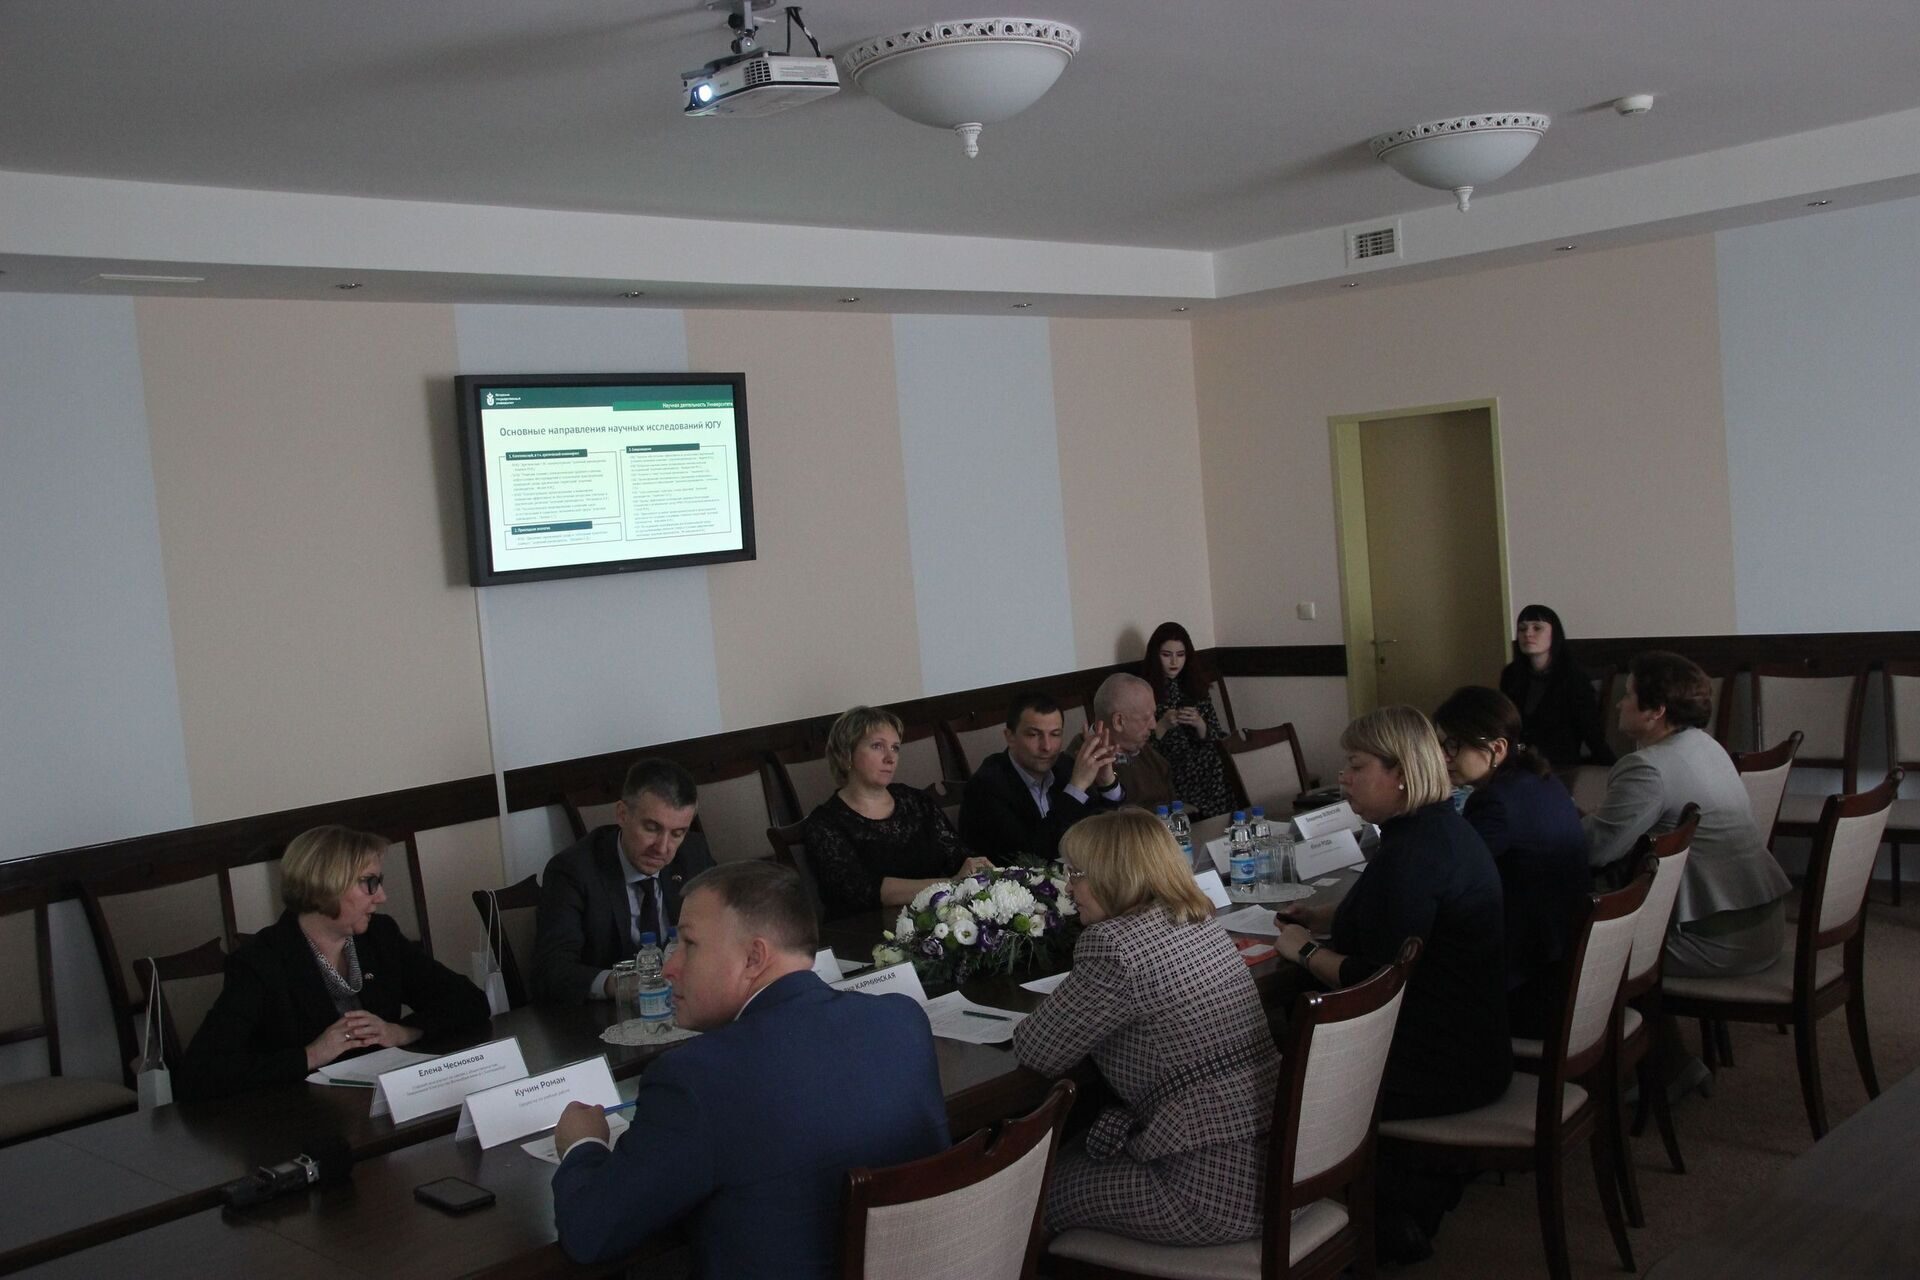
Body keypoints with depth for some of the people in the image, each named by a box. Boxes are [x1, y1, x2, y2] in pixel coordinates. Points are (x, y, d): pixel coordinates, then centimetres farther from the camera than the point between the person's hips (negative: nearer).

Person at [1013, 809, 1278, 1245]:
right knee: (1081, 1151, 26)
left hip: (1218, 1191, -9)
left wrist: (1030, 1024, 10)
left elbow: (1038, 1053, -9)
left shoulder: (1114, 945, -18)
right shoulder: (1198, 923, 8)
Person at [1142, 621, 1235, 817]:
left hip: (1206, 777, 3)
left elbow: (1215, 740, 11)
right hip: (1168, 779, -3)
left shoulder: (1196, 688, 12)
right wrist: (1162, 726, -16)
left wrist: (1199, 725, -8)